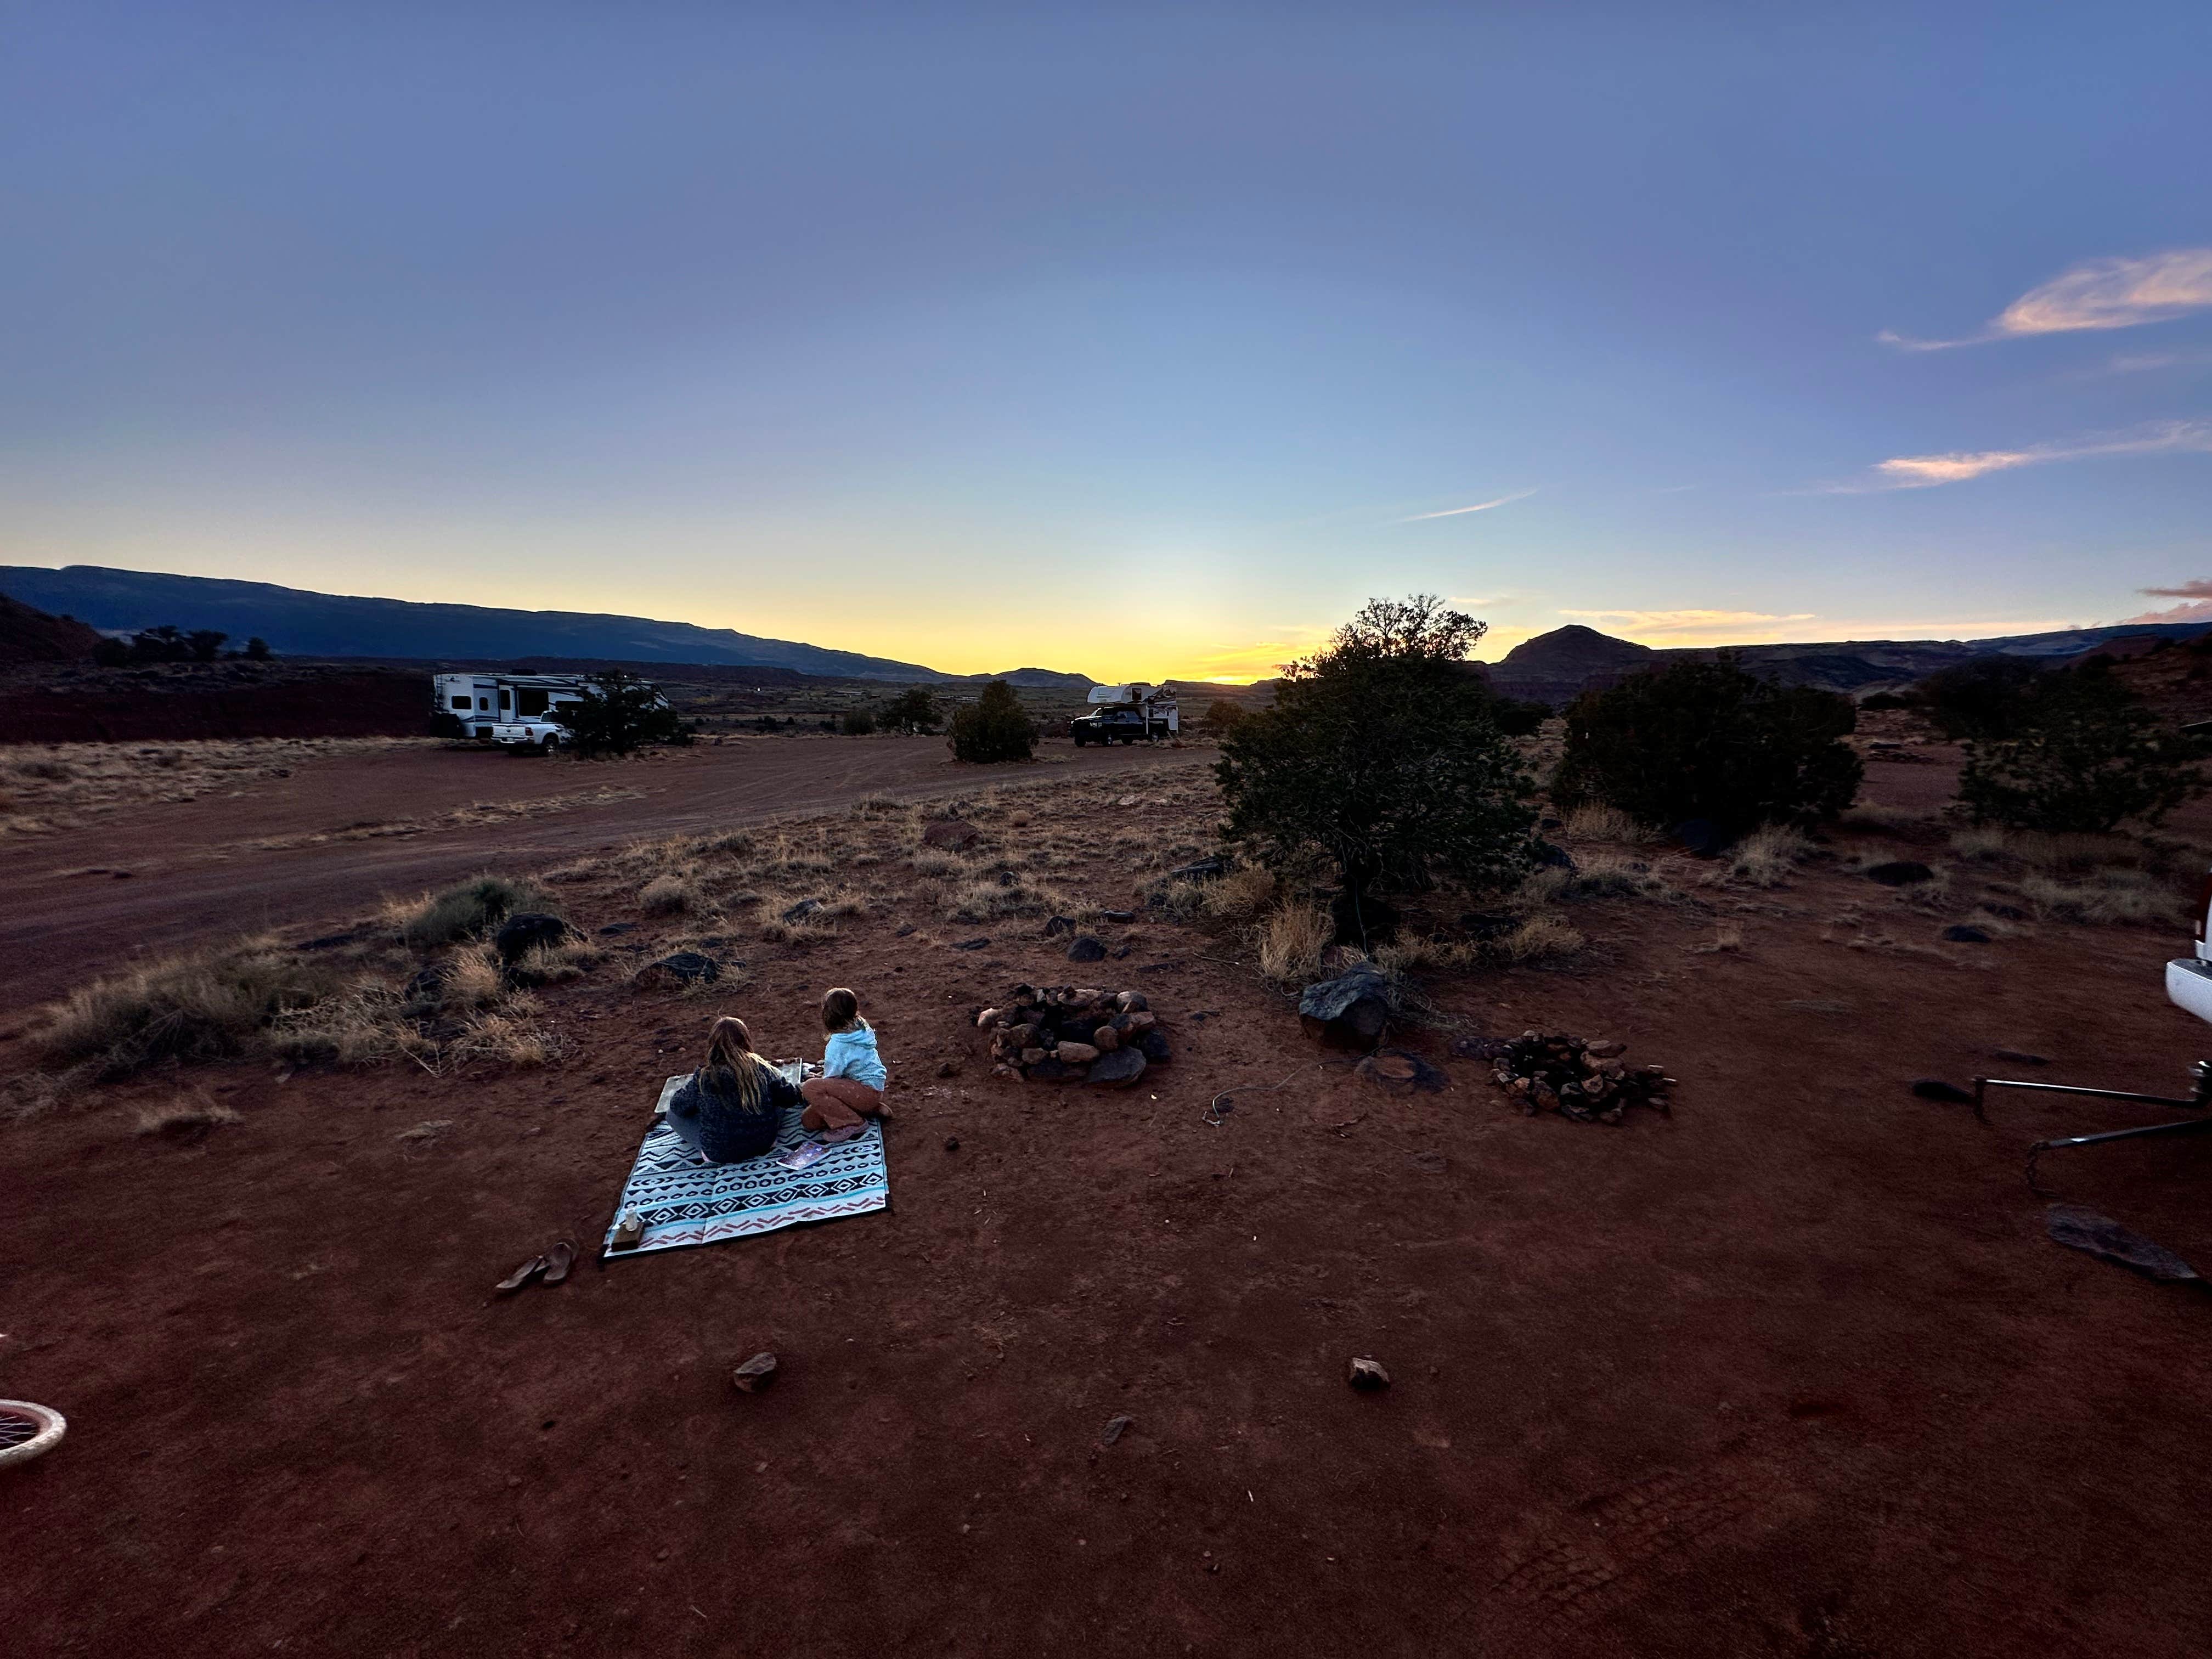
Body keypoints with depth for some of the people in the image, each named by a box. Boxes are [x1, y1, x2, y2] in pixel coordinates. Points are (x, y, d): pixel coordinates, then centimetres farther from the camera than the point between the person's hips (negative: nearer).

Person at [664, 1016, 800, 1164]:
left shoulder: (703, 1078, -16)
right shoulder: (762, 1069, -12)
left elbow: (678, 1107, 0)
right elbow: (791, 1098, -3)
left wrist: (687, 1083, 20)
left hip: (720, 1155, -2)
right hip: (764, 1143, 2)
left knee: (673, 1115, 13)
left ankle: (705, 1151, 13)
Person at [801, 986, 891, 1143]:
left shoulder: (838, 1044, -21)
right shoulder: (861, 1029, 4)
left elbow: (830, 1079, -11)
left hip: (867, 1092, -9)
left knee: (810, 1088, -21)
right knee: (810, 1121, 9)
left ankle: (852, 1124, -13)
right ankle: (872, 1109, 11)